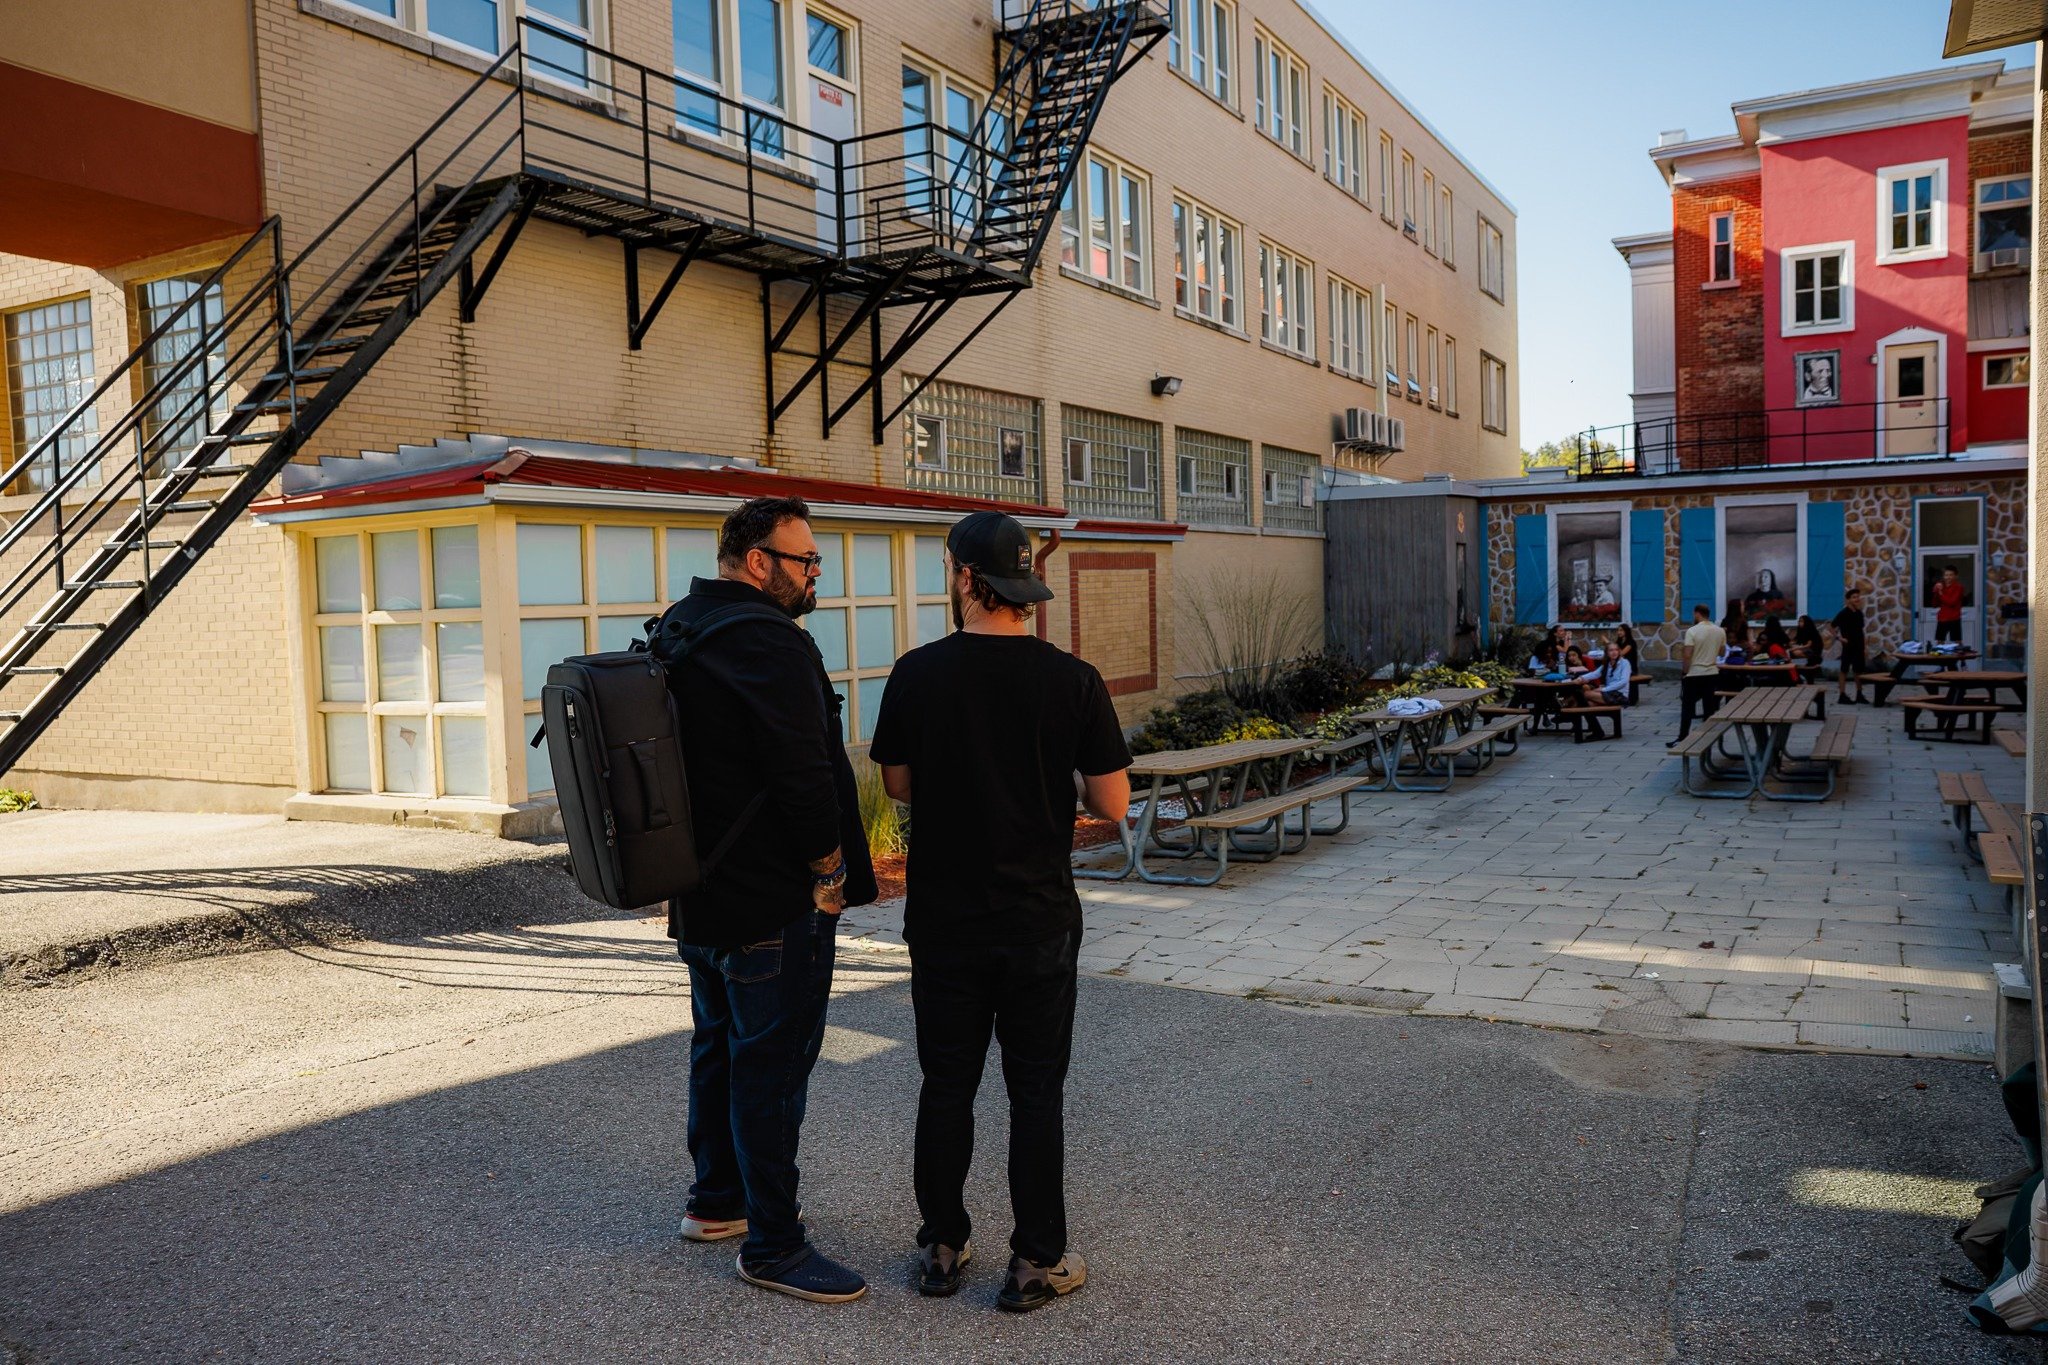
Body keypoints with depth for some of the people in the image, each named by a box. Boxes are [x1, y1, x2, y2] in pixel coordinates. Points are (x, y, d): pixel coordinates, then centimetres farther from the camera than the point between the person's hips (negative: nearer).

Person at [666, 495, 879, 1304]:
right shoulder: (769, 644, -20)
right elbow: (806, 775, -24)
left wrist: (689, 869, 18)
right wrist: (831, 872, -11)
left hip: (698, 895, 10)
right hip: (772, 904, -10)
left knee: (719, 1047, 22)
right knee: (772, 1065, -1)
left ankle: (716, 1200, 37)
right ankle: (772, 1246, 9)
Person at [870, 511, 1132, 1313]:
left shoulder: (917, 674, -8)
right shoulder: (1072, 680, -10)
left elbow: (897, 785, 4)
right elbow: (1112, 804, -7)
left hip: (945, 922, 1)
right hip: (1040, 923, -1)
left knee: (946, 1088, 14)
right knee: (1036, 1095, 9)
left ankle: (942, 1249, 26)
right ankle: (1037, 1263, 18)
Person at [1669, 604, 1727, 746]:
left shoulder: (1692, 631, -14)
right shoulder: (1720, 631, 3)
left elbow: (1687, 655, -16)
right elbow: (1721, 651, 14)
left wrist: (1685, 670, -4)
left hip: (1694, 674, -5)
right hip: (1712, 674, 5)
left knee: (1687, 708, 1)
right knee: (1710, 709, 8)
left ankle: (1682, 739, -1)